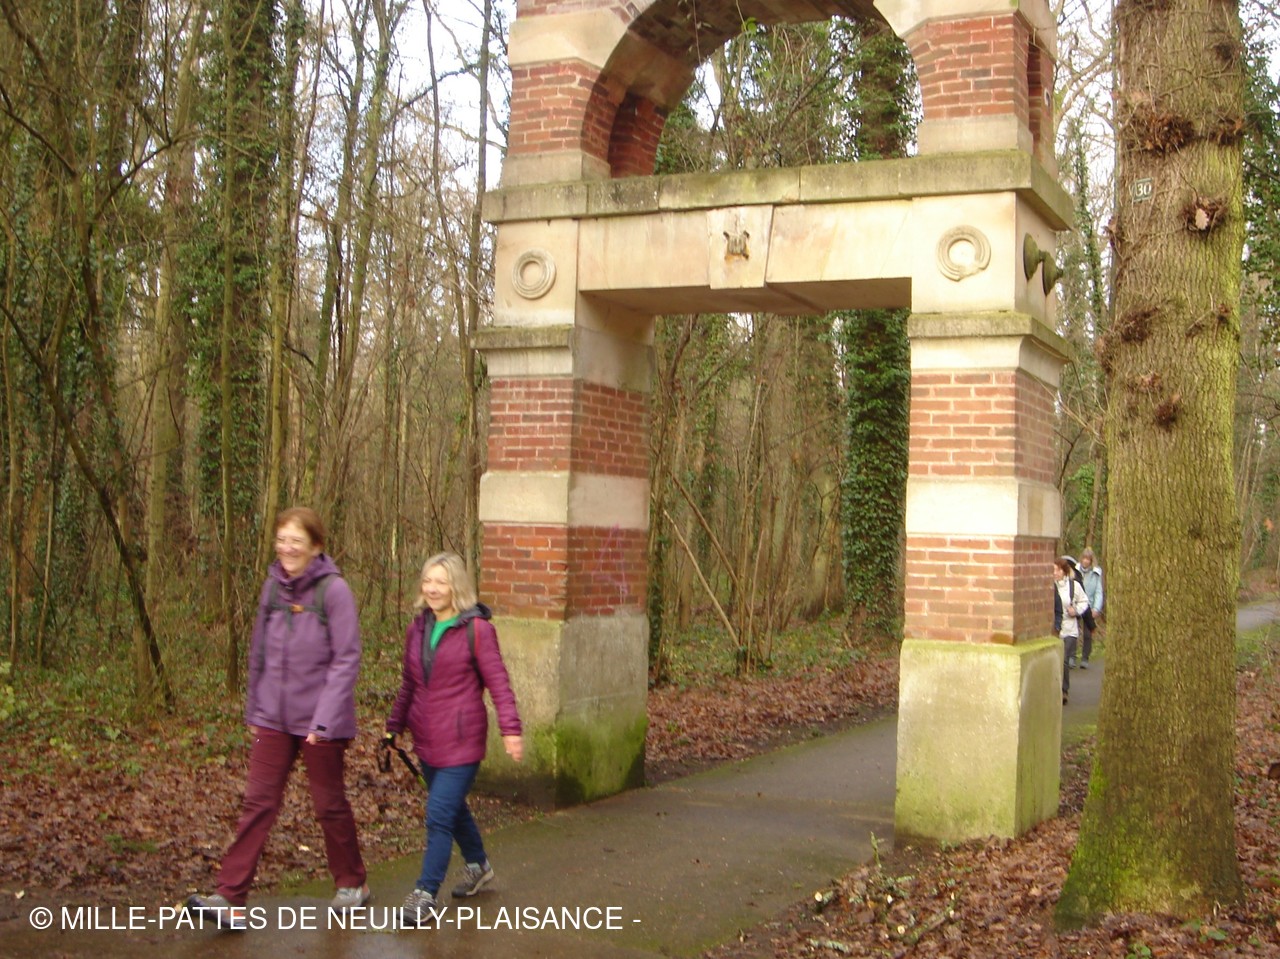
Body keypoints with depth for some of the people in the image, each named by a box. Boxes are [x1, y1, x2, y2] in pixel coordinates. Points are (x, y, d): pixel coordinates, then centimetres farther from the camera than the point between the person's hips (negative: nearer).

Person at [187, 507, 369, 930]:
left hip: (319, 722, -5)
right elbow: (259, 653, 14)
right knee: (258, 803, 1)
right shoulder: (273, 587, 6)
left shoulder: (333, 590, -12)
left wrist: (325, 718, -19)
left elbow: (346, 660, -14)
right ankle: (230, 898, 1)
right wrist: (253, 708, 15)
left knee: (329, 804, 9)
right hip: (273, 717, 5)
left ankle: (352, 884, 28)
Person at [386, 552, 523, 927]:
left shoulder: (477, 630, -10)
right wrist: (394, 726, 19)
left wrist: (510, 728, -21)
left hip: (461, 741, -7)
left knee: (439, 816, -10)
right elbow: (408, 684, 18)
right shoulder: (417, 629, 8)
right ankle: (477, 865, 42)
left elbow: (498, 682, -13)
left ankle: (426, 896, -1)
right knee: (453, 808, 21)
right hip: (427, 740, 7)